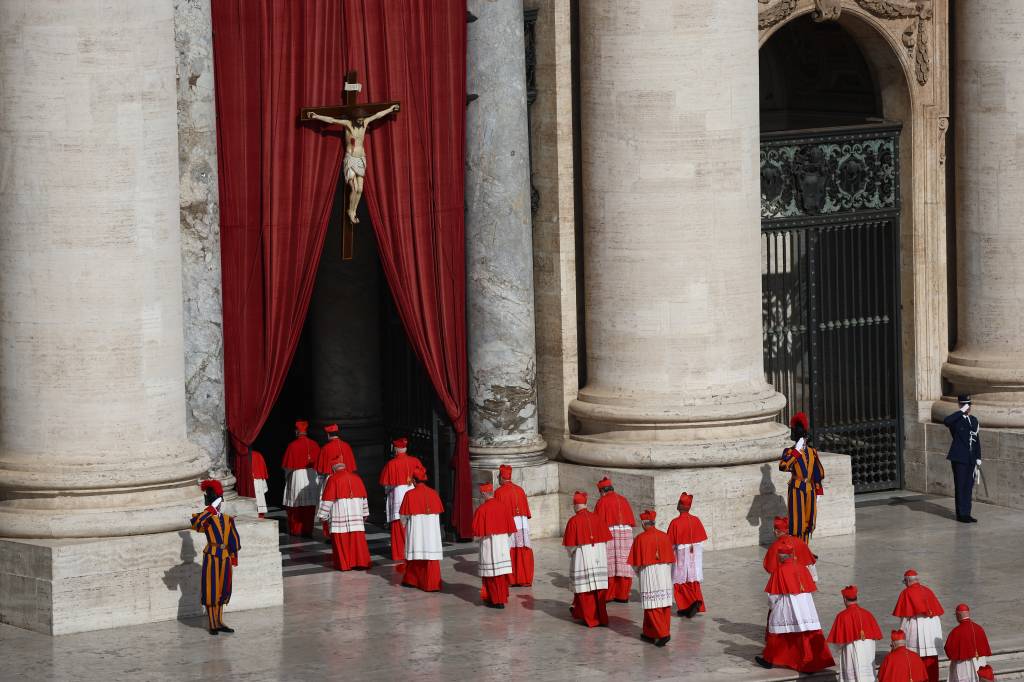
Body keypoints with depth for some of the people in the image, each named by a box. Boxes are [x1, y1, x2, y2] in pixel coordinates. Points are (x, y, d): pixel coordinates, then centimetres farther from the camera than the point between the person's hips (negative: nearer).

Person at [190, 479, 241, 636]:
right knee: (211, 592, -1)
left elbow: (234, 539, 15)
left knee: (222, 591, 12)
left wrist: (234, 557, 13)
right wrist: (210, 511, -27)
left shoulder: (228, 520, 9)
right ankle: (212, 625, 4)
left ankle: (219, 623, 21)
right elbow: (195, 523, -30)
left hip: (225, 558, 5)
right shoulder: (206, 519, -7)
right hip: (211, 558, -5)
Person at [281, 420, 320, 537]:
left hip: (297, 475, -3)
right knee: (309, 505, 5)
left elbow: (287, 465, -5)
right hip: (312, 477, 3)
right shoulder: (314, 445, -1)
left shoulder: (293, 445, -11)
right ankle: (308, 530, 4)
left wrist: (287, 475, 12)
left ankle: (296, 530, 15)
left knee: (296, 505, 9)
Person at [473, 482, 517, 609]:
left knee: (491, 572, 2)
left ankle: (496, 600, 3)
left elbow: (476, 531, -12)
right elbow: (510, 528, 4)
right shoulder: (504, 506, 0)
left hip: (488, 543, -5)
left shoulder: (481, 509, -15)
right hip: (503, 542, 5)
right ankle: (503, 597, 24)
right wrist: (507, 543, 14)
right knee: (502, 571, 14)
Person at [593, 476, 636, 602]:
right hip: (626, 534, 4)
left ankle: (609, 595, 3)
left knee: (609, 565, 2)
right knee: (623, 566, 6)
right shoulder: (623, 500, 13)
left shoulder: (602, 502, -2)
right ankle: (623, 595, 6)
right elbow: (631, 521, 11)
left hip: (609, 534, -4)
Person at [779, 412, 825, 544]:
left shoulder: (812, 452, 10)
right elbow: (783, 466, -27)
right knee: (797, 521, -6)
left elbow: (818, 473, 15)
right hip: (796, 490, -5)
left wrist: (818, 491, 12)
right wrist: (797, 451, -25)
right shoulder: (790, 452, -6)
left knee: (809, 522, 10)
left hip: (810, 490, 5)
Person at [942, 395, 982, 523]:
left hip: (971, 459, 6)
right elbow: (946, 421, -31)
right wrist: (961, 411, -24)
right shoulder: (956, 420, -6)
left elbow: (977, 440, 17)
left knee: (969, 486, 9)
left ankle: (966, 513, 15)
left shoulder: (974, 420, 14)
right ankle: (961, 514, 3)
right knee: (960, 486, -2)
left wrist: (978, 458, 13)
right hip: (959, 458, -6)